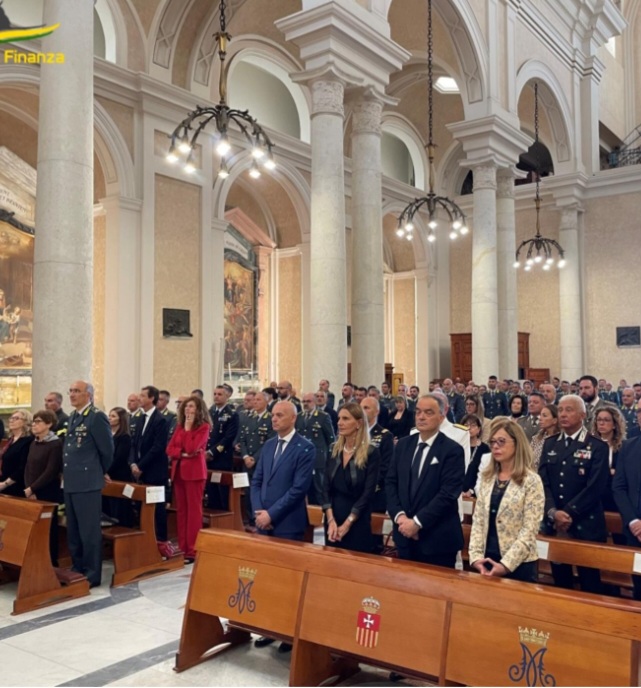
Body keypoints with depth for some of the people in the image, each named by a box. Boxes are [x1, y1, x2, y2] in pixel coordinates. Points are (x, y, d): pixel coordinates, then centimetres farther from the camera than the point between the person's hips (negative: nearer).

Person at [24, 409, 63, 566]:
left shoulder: (56, 444, -10)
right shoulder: (34, 443, 13)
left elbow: (51, 472, -15)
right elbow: (28, 468, 10)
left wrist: (32, 489, -14)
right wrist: (28, 490, -3)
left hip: (48, 495, -6)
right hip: (31, 494, 6)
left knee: (48, 529, 0)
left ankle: (52, 564, 10)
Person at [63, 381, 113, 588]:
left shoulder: (97, 417, -14)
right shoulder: (73, 417, 14)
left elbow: (107, 450, -12)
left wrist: (100, 472, 1)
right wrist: (66, 473, 17)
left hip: (87, 483, -9)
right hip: (71, 483, 9)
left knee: (89, 530, -1)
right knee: (73, 530, 16)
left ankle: (92, 574, 8)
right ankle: (77, 568, 29)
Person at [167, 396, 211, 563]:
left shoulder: (203, 427, -6)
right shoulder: (179, 426, 13)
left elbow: (191, 448, -17)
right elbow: (169, 449, 7)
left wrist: (188, 427, -12)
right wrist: (183, 454, -10)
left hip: (194, 471, -7)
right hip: (178, 470, 7)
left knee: (194, 509, -3)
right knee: (181, 509, 9)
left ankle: (193, 550, 0)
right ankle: (182, 548, 16)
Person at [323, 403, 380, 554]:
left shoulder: (371, 453, -9)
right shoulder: (334, 451, 5)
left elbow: (368, 493, -13)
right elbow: (326, 488, 2)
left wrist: (347, 524, -15)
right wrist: (330, 520, -11)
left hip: (357, 523, -4)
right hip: (332, 520, 5)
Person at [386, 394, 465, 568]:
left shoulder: (452, 450, -9)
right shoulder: (403, 445, 8)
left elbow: (448, 493, -16)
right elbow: (390, 482, 6)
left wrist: (417, 522, -19)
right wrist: (399, 515, -9)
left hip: (437, 539, -5)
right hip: (405, 535, 5)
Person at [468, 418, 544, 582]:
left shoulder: (531, 481, -8)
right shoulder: (487, 477, 7)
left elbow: (529, 530, -13)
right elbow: (478, 520, 5)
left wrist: (506, 564, -17)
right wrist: (476, 556, -5)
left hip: (518, 564, -4)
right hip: (487, 561, 5)